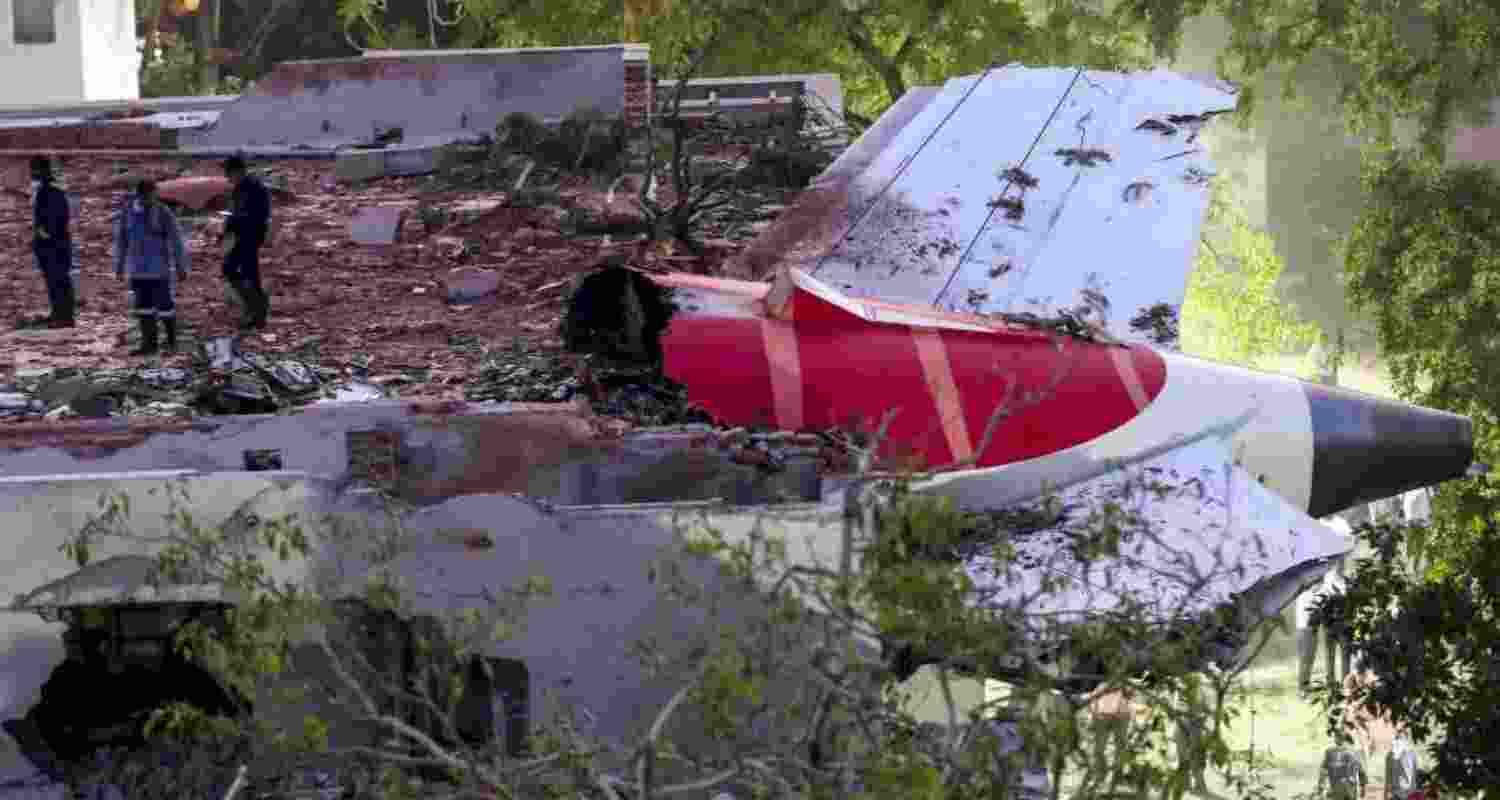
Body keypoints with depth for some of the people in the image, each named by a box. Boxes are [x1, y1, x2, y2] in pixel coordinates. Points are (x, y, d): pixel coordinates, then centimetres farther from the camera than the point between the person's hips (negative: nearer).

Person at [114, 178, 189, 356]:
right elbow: (121, 239, 12)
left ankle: (172, 340, 20)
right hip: (137, 269, 4)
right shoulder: (128, 212, 1)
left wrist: (181, 267, -6)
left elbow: (176, 241, -6)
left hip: (159, 268, -4)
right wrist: (119, 265, 15)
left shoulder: (163, 213, -10)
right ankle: (149, 343, 10)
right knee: (143, 307, 4)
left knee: (164, 305, 1)